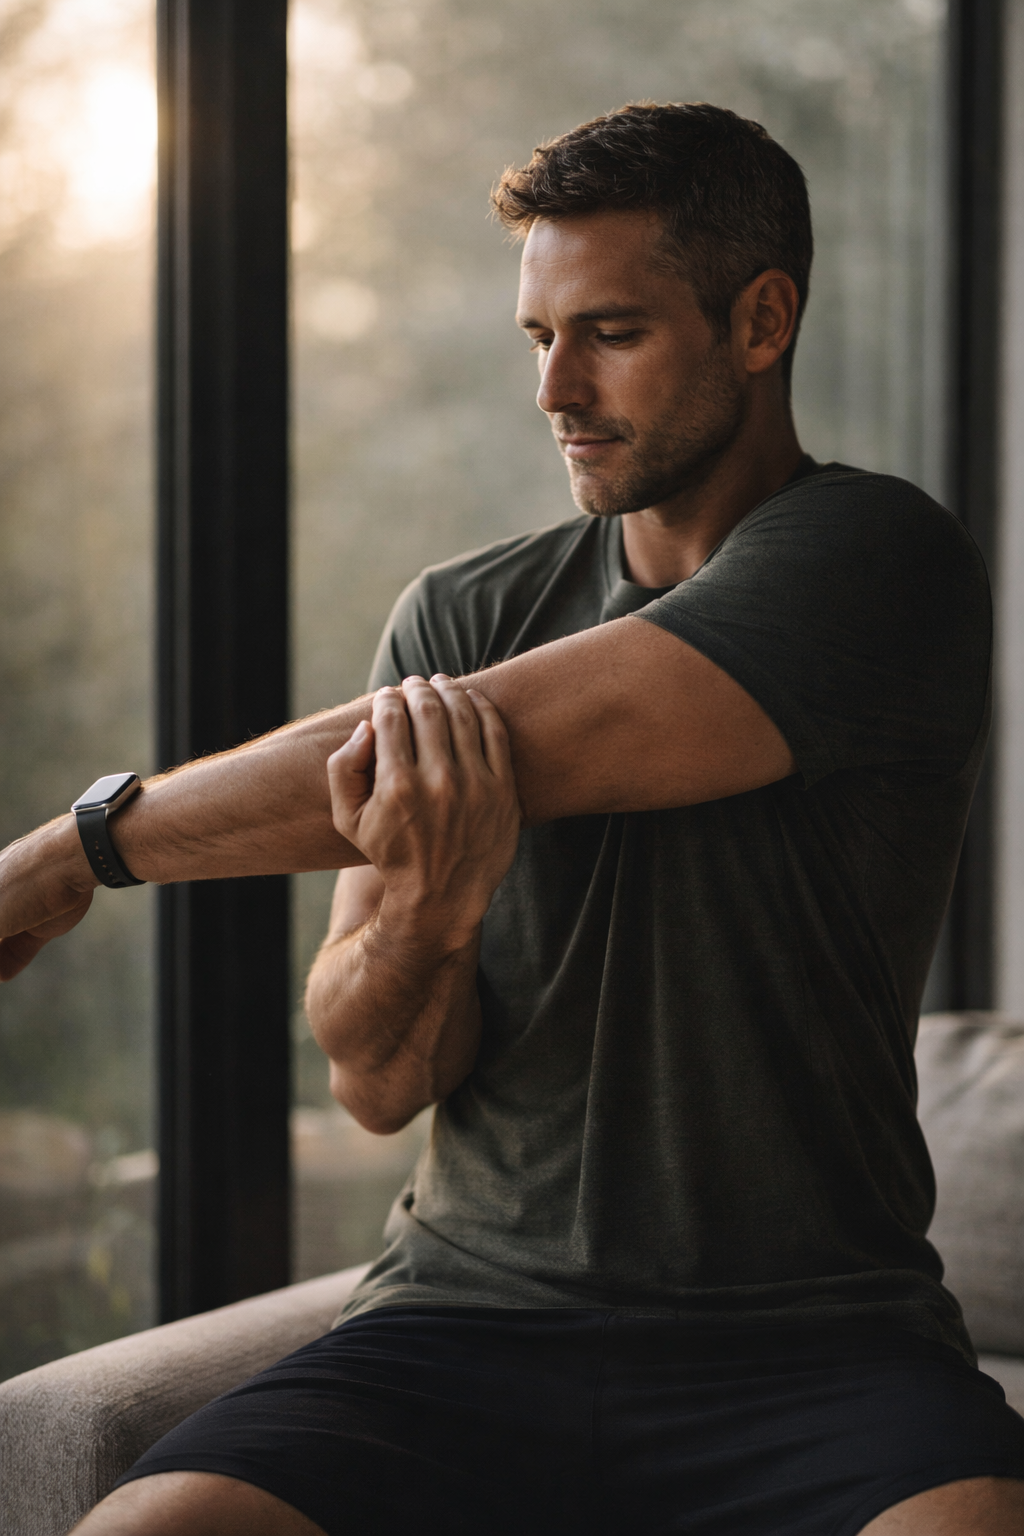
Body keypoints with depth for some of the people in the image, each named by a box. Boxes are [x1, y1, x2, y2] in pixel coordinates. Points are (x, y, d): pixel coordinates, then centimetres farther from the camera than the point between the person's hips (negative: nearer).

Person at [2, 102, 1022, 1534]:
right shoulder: (458, 616, 10)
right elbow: (377, 1081, 4)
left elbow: (497, 747, -14)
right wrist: (419, 910, -20)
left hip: (813, 1347, -3)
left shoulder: (877, 560, -4)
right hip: (467, 1321, 3)